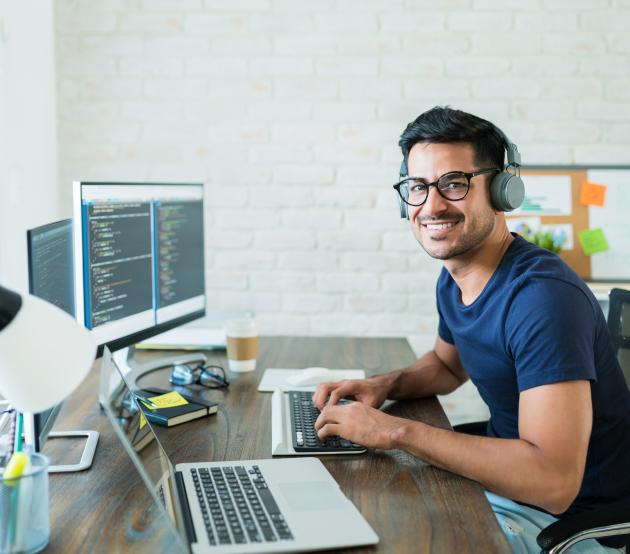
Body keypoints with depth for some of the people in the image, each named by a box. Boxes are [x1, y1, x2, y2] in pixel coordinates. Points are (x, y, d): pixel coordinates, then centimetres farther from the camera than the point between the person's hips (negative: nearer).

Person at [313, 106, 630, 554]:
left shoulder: (543, 295, -28)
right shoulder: (453, 279, 0)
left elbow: (553, 482, -34)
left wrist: (397, 431, -29)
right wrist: (384, 385, -1)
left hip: (569, 515, -8)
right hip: (504, 473, 8)